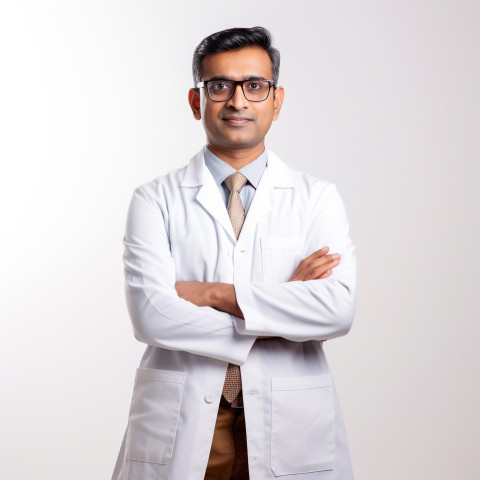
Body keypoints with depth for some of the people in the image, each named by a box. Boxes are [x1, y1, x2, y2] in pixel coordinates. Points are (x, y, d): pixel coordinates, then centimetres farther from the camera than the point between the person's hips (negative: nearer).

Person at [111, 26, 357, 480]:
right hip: (179, 429, 0)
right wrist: (284, 305, -12)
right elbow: (150, 314, -12)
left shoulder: (318, 198, 4)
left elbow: (338, 308, -12)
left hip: (292, 431, 1)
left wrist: (215, 293, -14)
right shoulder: (154, 200, 2)